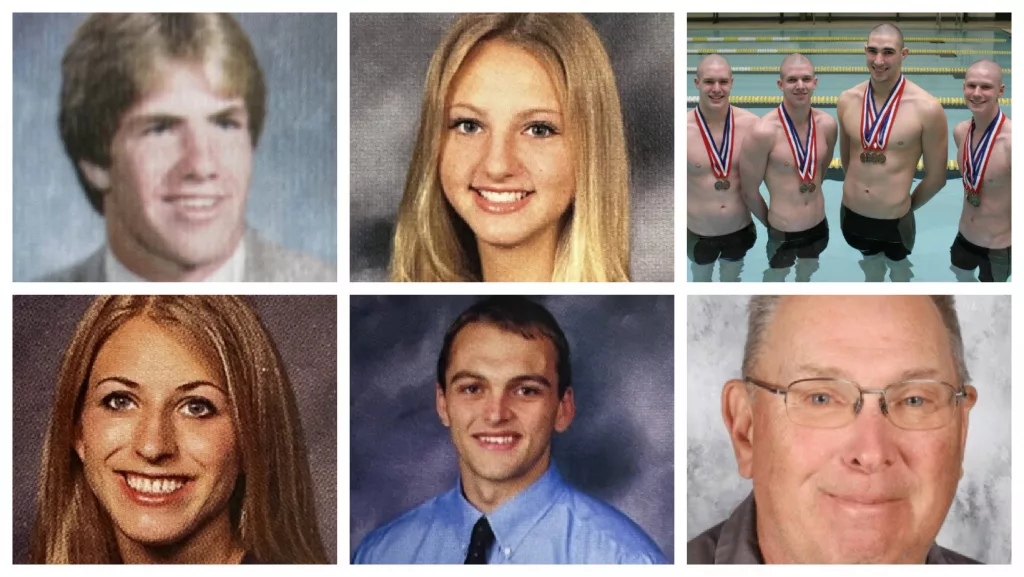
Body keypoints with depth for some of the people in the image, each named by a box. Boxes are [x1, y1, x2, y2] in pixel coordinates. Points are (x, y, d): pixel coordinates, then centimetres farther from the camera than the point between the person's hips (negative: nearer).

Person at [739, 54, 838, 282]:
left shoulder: (827, 124, -9)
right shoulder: (763, 132, -25)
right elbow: (749, 191, -14)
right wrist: (771, 223, 1)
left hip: (820, 228, 5)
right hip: (782, 235, -5)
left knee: (807, 277, 28)